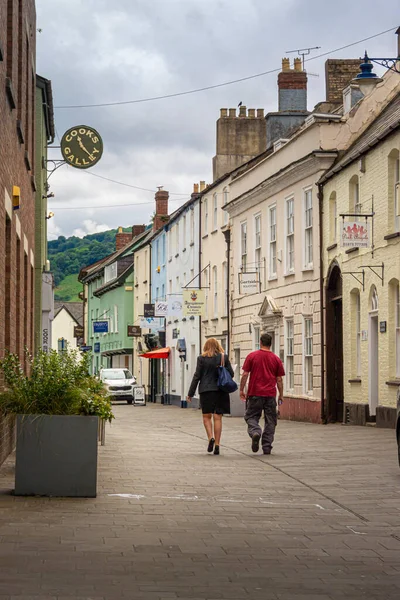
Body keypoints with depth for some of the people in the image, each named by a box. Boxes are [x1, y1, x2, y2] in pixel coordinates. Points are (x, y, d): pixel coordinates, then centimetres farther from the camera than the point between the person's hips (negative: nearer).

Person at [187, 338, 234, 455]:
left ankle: (211, 437, -11)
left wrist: (190, 393, 2)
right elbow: (231, 373, 5)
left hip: (206, 390, -2)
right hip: (221, 391, 2)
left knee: (206, 416, 11)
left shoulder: (202, 358, -3)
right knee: (218, 417, 5)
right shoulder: (224, 357, 2)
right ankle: (217, 445, 2)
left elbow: (197, 376, -3)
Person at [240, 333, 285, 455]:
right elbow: (279, 379, 6)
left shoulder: (252, 356, 0)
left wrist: (241, 390, 5)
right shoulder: (276, 359, 4)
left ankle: (255, 432, -21)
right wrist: (281, 395, 13)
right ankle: (267, 447, 6)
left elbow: (245, 374, -2)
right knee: (270, 421, 8)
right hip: (271, 394, 1)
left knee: (251, 416, 9)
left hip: (255, 394, -1)